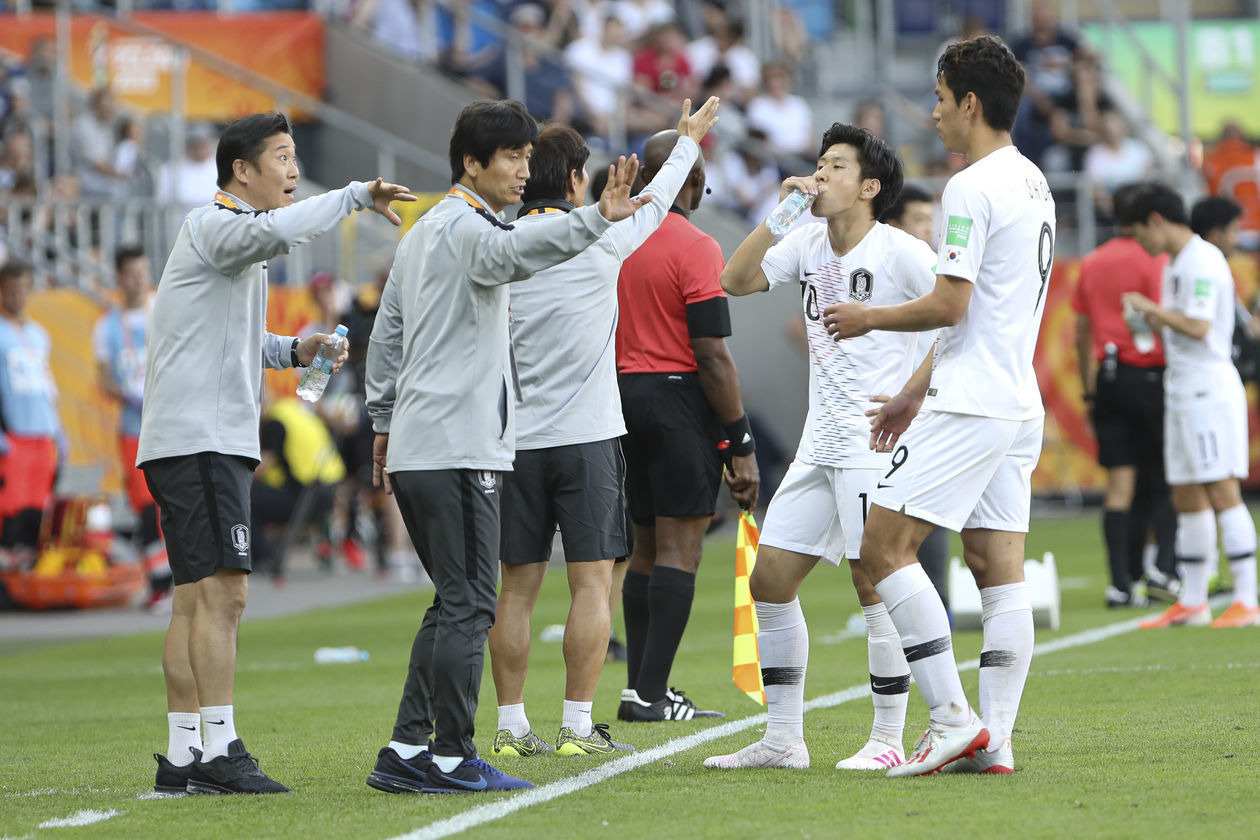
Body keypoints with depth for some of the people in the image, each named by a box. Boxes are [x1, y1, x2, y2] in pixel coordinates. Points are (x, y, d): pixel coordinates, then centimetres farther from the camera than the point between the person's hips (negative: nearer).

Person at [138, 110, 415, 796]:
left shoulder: (235, 240, 24)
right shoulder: (213, 225, -8)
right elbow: (277, 230, -31)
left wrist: (293, 350, 13)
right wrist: (356, 195, -22)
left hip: (218, 440, 11)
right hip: (199, 438, -11)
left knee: (195, 598, 9)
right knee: (222, 592, -15)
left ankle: (182, 756, 9)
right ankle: (219, 753, -18)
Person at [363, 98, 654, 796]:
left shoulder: (422, 233, 21)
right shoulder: (463, 228, -10)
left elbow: (386, 335, 27)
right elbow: (513, 250, -34)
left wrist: (385, 422, 31)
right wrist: (596, 219, -49)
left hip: (413, 448, 10)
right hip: (457, 448, -10)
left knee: (454, 603, 14)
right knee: (468, 605, -7)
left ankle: (407, 751, 12)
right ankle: (452, 759, -6)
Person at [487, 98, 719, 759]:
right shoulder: (599, 238, -4)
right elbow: (656, 201, 15)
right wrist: (688, 143, 31)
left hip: (517, 439, 3)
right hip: (588, 433, -3)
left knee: (517, 587, 6)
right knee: (591, 582, -1)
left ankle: (511, 724, 5)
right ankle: (577, 726, -5)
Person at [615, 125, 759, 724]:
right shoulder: (694, 247, -12)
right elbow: (712, 355, -15)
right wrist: (741, 444, -12)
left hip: (624, 396, 7)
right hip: (679, 400, -7)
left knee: (646, 548, 14)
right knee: (679, 548, -6)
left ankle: (639, 685, 13)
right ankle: (651, 695, -10)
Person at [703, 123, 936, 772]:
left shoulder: (901, 252, -9)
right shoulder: (808, 245, 12)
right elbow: (736, 281, 8)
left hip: (876, 443, -8)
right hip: (820, 444, 8)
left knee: (874, 583, -10)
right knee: (769, 579, 6)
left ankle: (888, 741, -1)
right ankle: (783, 739, 12)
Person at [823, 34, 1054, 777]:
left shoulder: (972, 188, -13)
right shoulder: (1034, 185, 18)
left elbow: (950, 305, -17)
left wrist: (870, 319, 0)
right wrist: (915, 391, 27)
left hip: (969, 409, -10)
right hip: (1017, 405, 10)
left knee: (885, 545, -7)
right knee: (998, 568, 5)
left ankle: (953, 718, -12)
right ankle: (994, 741, 1)